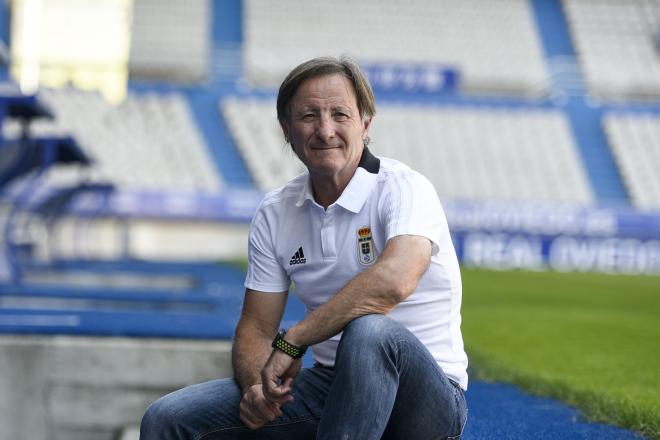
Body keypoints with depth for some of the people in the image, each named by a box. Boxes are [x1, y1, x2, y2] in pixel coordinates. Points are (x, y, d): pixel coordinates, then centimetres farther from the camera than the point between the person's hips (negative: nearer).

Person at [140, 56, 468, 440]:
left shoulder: (403, 188, -14)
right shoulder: (275, 213, 4)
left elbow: (393, 281, -35)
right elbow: (256, 328, 6)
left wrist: (291, 342, -30)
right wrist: (256, 388, -16)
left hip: (425, 396, -5)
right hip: (330, 385, 5)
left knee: (369, 330, -40)